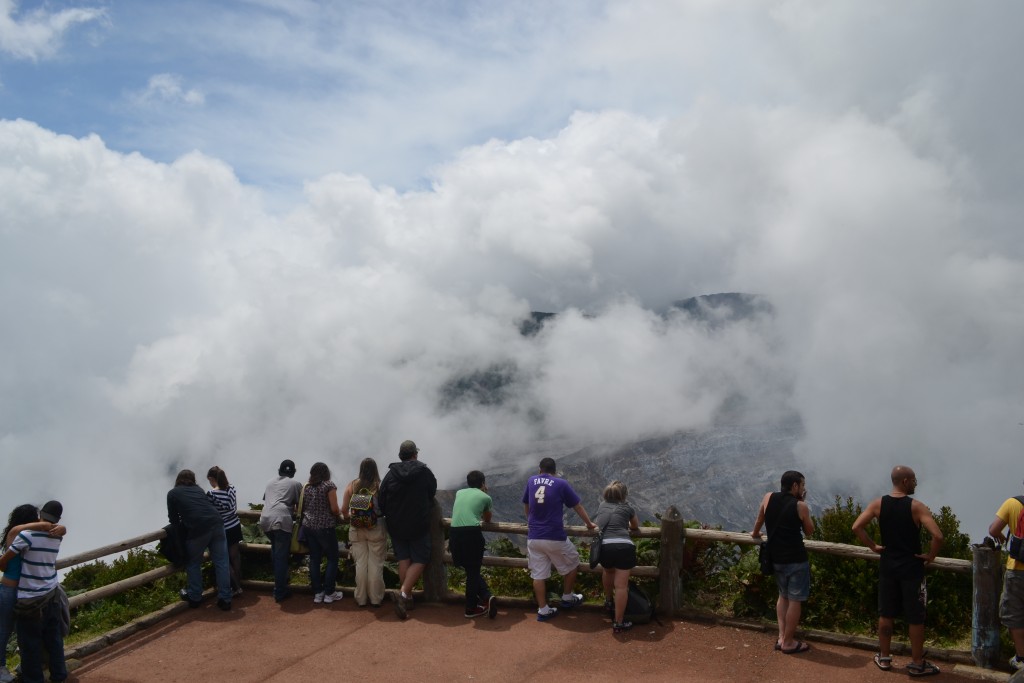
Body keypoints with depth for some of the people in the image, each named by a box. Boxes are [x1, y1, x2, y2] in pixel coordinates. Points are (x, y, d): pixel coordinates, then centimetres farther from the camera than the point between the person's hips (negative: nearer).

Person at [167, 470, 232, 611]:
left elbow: (173, 519, 13)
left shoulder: (172, 493, 12)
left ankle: (195, 597, 26)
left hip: (198, 530, -3)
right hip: (217, 523, 4)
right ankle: (225, 599, 8)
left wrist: (182, 525, 33)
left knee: (193, 564, 18)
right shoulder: (198, 489, 22)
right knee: (221, 563, 7)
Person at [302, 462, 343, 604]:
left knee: (314, 559, 9)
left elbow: (301, 508, 14)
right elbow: (334, 509, -11)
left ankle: (317, 593, 11)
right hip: (325, 527, -5)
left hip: (308, 526, 6)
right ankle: (329, 593, 6)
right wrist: (339, 513, 9)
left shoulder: (307, 487, 10)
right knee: (332, 559, 6)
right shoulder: (329, 485, -7)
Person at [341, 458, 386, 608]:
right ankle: (376, 598, 13)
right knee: (376, 564, 6)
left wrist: (348, 517, 20)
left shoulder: (352, 485, -1)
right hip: (376, 529, -2)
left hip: (356, 529, 2)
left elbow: (344, 510, -1)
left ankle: (361, 598, 16)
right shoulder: (380, 486, -7)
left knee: (360, 564, 9)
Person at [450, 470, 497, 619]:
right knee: (473, 572, 10)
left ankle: (487, 597, 12)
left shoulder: (459, 493, 23)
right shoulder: (485, 497, 13)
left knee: (470, 570, 18)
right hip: (472, 533, -3)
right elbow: (487, 519, 31)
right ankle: (471, 608, 10)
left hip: (455, 533, 4)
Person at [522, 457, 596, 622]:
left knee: (538, 575, 8)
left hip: (533, 538, 3)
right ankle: (567, 598, 31)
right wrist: (589, 524, 21)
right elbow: (578, 506, 6)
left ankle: (543, 610, 11)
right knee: (572, 564, 20)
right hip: (555, 538, -3)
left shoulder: (531, 481, 7)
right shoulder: (561, 483, -2)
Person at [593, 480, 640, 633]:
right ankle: (619, 623, 2)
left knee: (607, 571, 33)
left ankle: (609, 600, 49)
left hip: (604, 546, 3)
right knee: (621, 585, 0)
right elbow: (636, 526, 37)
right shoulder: (627, 507, 18)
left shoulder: (602, 505, 24)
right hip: (624, 546, -3)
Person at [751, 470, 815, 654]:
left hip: (776, 558, 6)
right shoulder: (800, 506, -11)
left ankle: (782, 637, 19)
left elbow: (759, 521, 16)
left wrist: (755, 534, 36)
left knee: (783, 596, 21)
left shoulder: (768, 497, 1)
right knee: (795, 600, 5)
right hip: (796, 559, -6)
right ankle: (788, 642, 11)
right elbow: (809, 531, 4)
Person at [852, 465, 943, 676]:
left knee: (886, 614, 14)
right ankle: (917, 664, 17)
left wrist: (873, 547, 3)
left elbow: (857, 527, -8)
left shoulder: (878, 504, -2)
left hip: (887, 566, 4)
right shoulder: (916, 507, -14)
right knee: (915, 618, 8)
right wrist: (930, 557, -8)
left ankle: (884, 658, 25)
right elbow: (938, 536, -24)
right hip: (912, 568, -4)